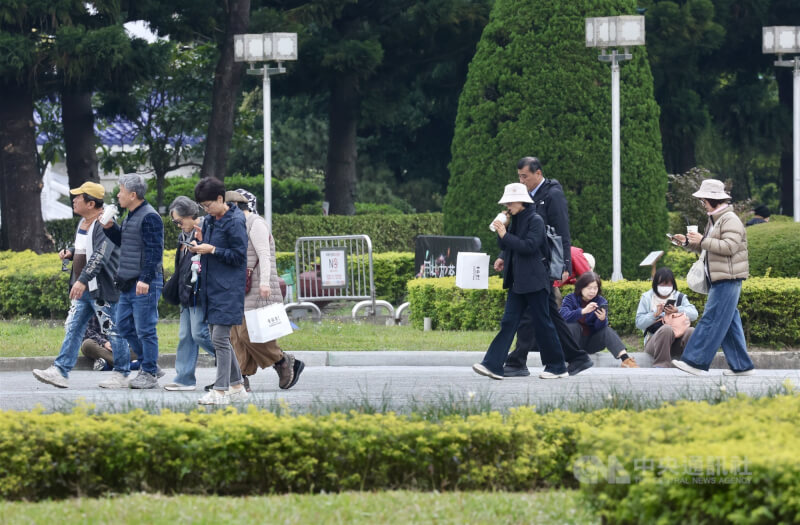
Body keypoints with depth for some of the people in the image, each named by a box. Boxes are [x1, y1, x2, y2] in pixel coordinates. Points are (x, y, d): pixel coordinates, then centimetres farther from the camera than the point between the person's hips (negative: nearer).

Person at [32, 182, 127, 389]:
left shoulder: (103, 225, -19)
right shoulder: (83, 223, 12)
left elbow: (100, 255, -29)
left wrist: (82, 280, -36)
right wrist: (70, 252, 5)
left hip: (102, 289, -10)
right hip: (84, 288, 10)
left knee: (112, 330, -1)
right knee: (73, 327, 4)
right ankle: (60, 371, 2)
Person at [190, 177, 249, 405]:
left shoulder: (235, 222, -13)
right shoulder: (209, 220, 12)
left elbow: (239, 256, -14)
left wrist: (212, 249, -16)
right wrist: (200, 244, 1)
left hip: (228, 288, -9)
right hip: (210, 286, 9)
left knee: (220, 338, -11)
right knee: (217, 337, 12)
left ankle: (221, 390, -8)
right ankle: (237, 387, 20)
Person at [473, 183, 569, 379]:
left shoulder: (535, 221, -11)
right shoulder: (516, 221, 13)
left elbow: (529, 246, -22)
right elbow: (505, 247, 16)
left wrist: (505, 235, -18)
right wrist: (501, 231, 0)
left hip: (534, 282, -8)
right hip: (517, 282, 8)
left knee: (542, 323, -1)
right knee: (508, 322, 1)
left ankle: (557, 367, 10)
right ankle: (493, 365, -6)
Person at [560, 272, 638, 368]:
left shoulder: (601, 301, -3)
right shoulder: (570, 299, -8)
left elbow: (599, 327, -15)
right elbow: (563, 316, -29)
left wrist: (602, 319, -39)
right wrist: (583, 311, -43)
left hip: (591, 344, 2)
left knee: (608, 331, -22)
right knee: (573, 325, -29)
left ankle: (625, 359, -38)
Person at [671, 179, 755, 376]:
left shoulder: (730, 220, -12)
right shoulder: (714, 220, 19)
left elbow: (729, 247, -23)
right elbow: (707, 247, 28)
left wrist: (702, 240, -20)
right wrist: (687, 241, 13)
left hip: (728, 279, -10)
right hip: (718, 280, 10)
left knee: (712, 320, -11)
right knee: (729, 323, 10)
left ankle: (695, 361, -13)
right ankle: (741, 365, 12)